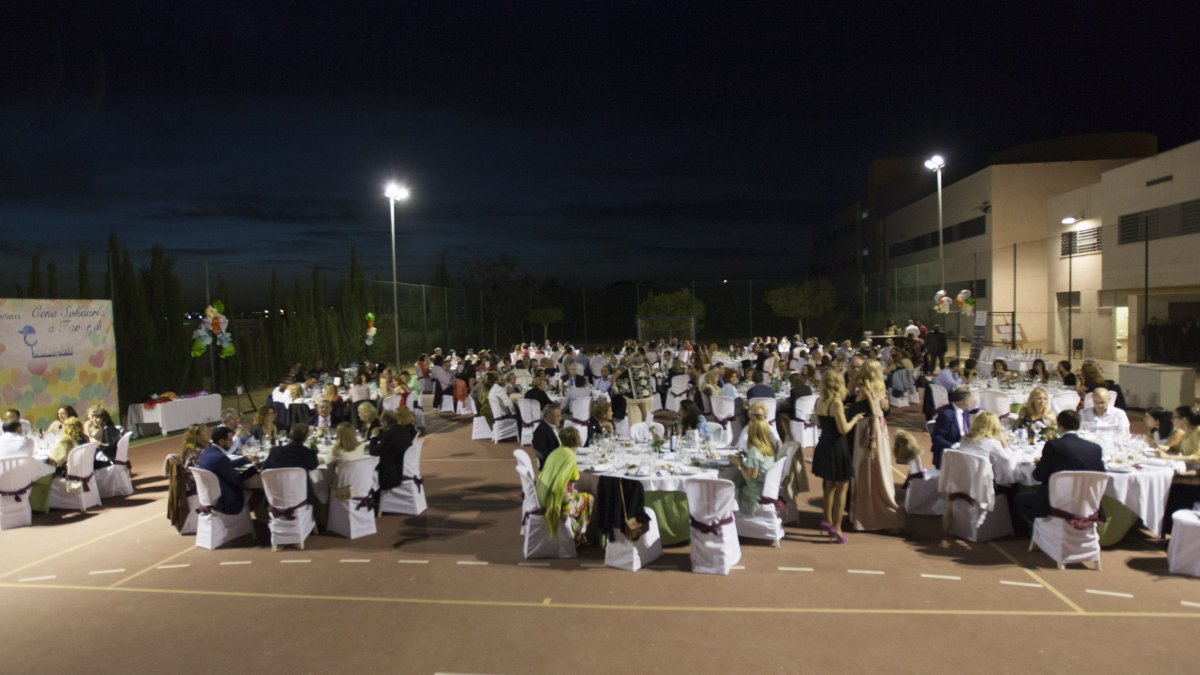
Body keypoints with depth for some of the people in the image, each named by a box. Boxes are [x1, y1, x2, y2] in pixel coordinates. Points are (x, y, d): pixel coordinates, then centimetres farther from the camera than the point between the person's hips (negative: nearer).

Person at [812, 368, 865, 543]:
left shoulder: (819, 402, 2)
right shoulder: (837, 403, -19)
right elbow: (844, 429, -20)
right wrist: (855, 419, -3)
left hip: (823, 447, 7)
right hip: (837, 449, -7)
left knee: (829, 486, 20)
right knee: (842, 488, 4)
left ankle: (827, 521, 28)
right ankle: (836, 528, 5)